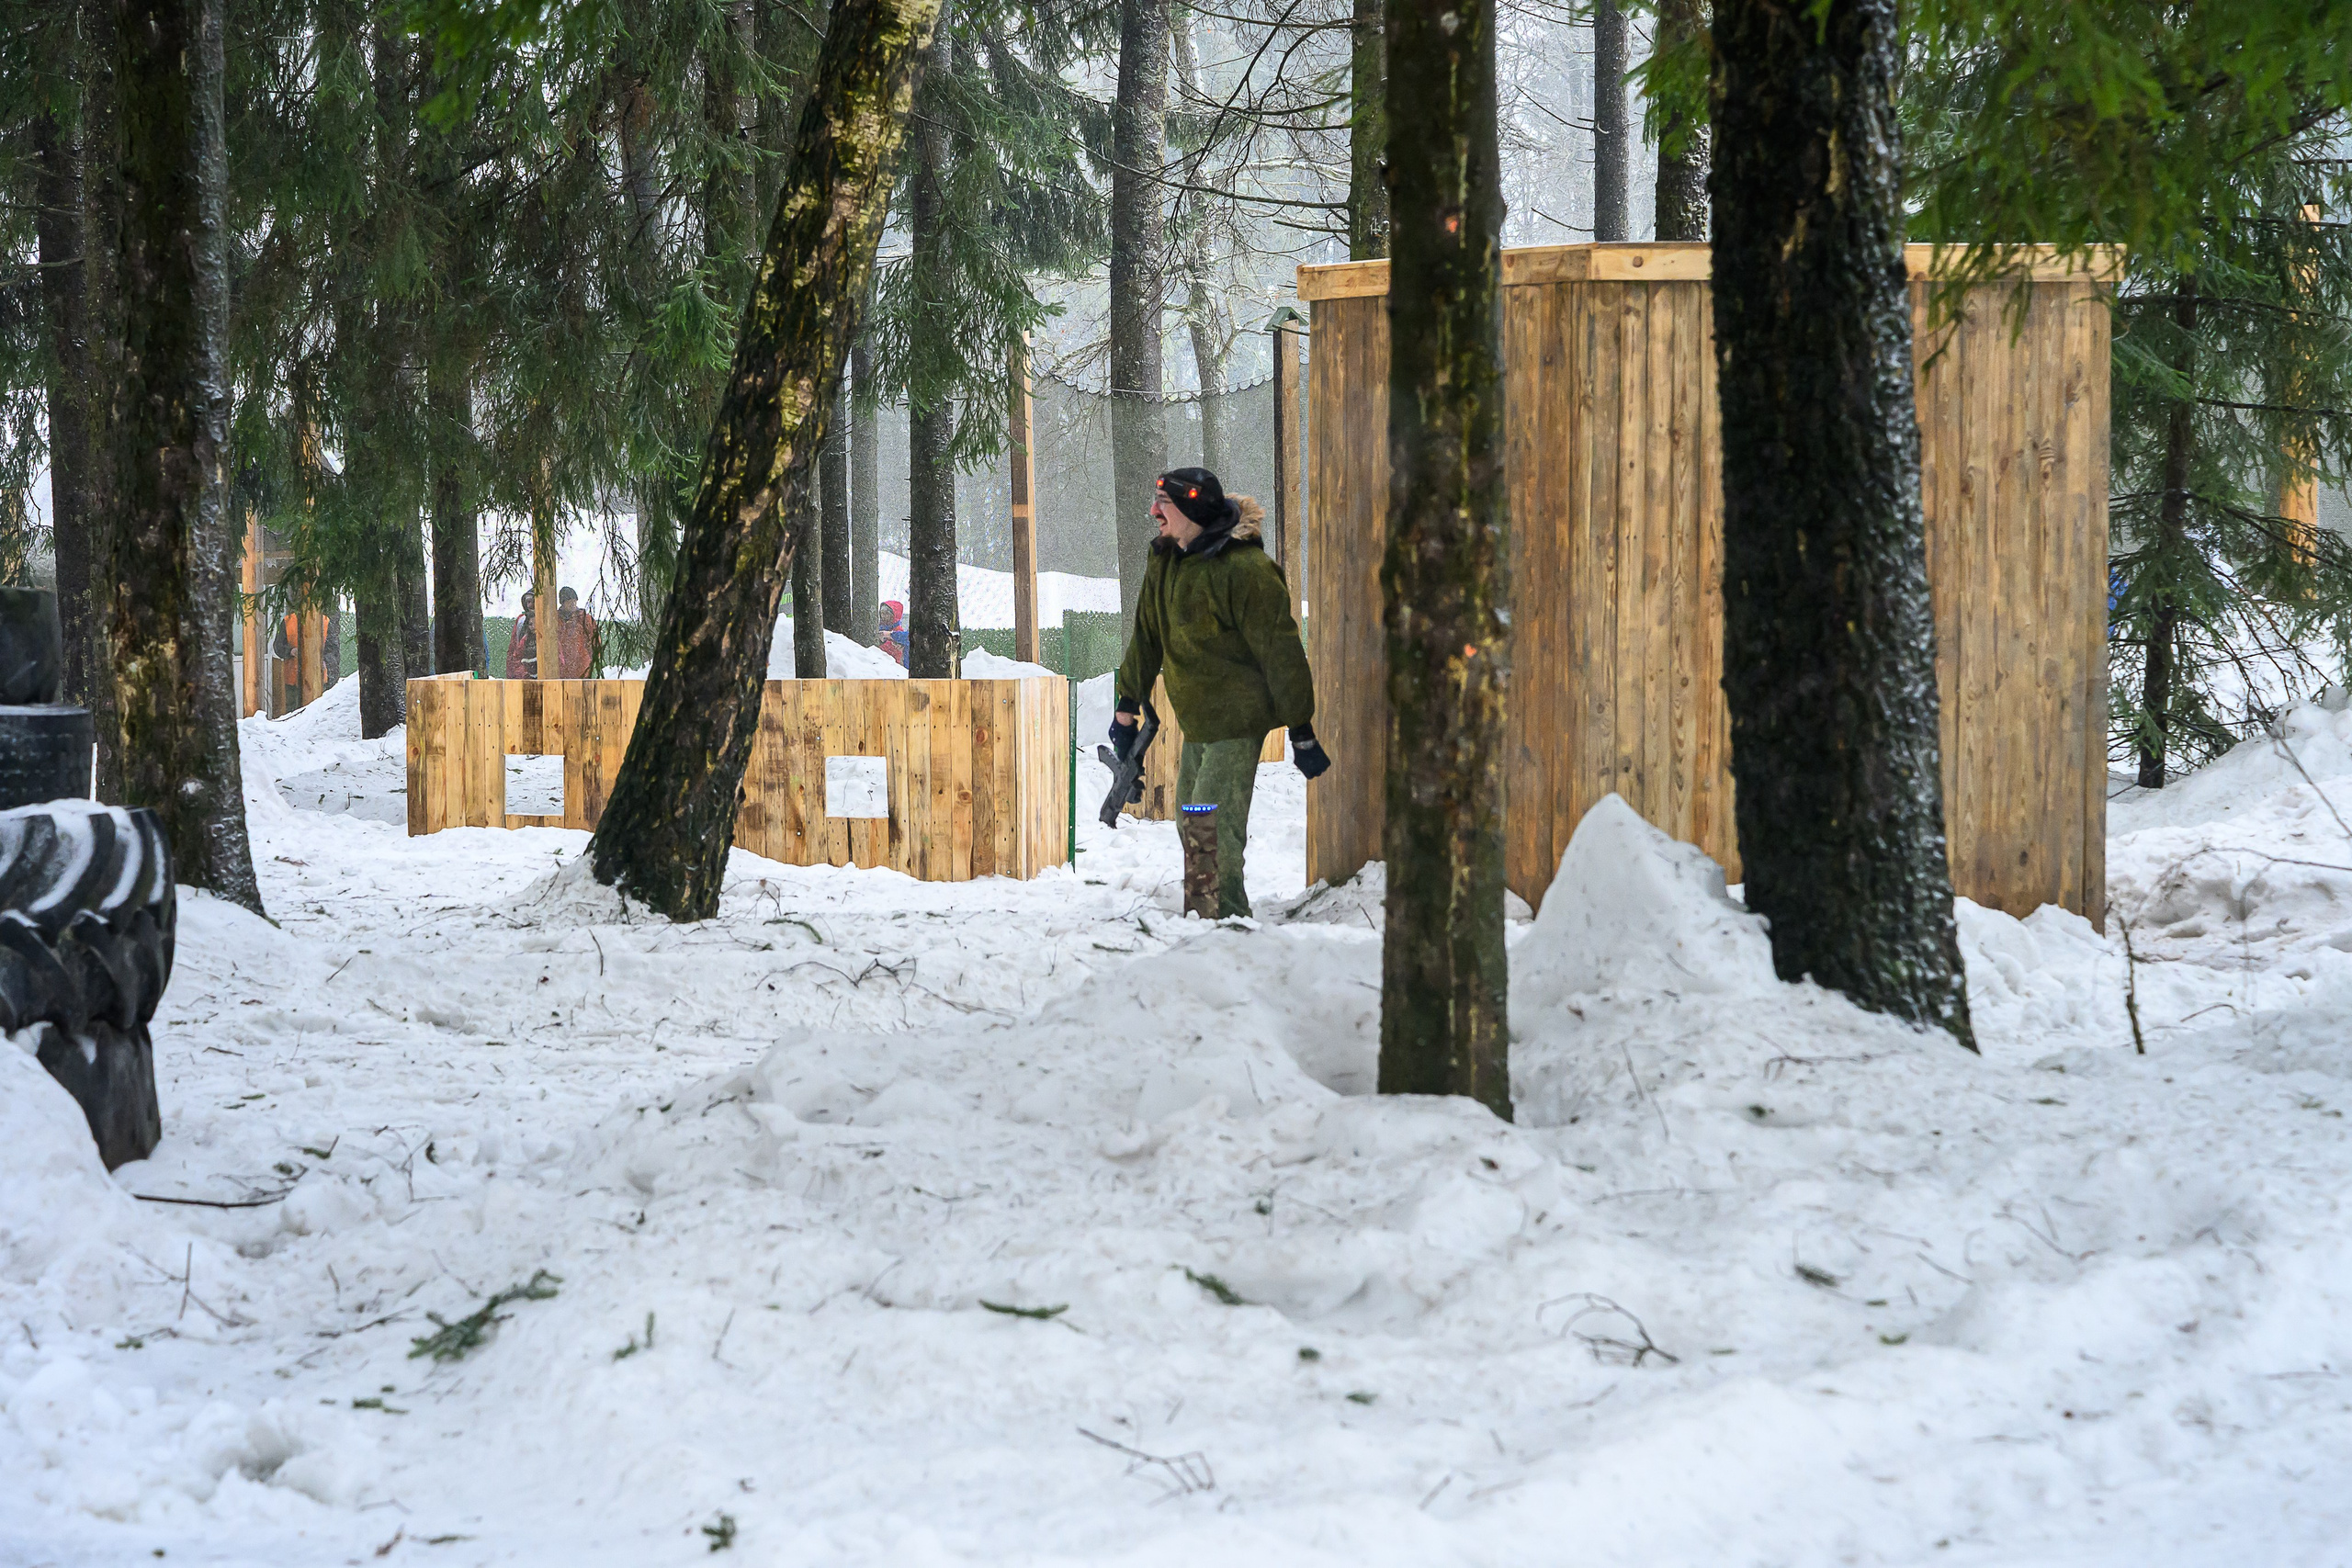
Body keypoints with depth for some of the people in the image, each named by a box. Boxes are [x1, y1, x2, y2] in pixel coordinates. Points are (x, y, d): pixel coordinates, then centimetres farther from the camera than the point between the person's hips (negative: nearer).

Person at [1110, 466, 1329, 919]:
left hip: (1237, 723, -9)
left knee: (1215, 832, -15)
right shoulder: (1165, 561, 7)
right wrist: (1127, 707, 21)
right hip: (1196, 724, 9)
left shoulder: (1244, 568, -19)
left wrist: (1301, 732, -14)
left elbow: (1280, 651, -16)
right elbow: (1147, 636, 19)